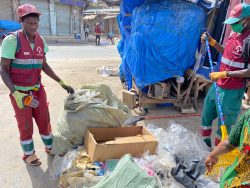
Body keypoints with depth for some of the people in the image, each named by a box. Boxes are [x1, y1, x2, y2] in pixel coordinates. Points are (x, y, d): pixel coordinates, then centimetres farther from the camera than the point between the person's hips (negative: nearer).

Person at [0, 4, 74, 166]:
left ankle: (50, 146, 36)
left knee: (44, 119, 13)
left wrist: (62, 83, 4)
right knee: (26, 125, 8)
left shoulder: (40, 40, 0)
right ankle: (28, 154, 31)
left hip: (38, 89, 5)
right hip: (20, 92, -4)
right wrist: (15, 93, -26)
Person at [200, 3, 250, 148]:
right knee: (206, 115, 21)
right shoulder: (235, 33, 5)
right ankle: (205, 144, 41)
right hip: (218, 85, 9)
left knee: (224, 124, 6)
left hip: (232, 91, -9)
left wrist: (224, 74, -24)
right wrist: (212, 42, 8)